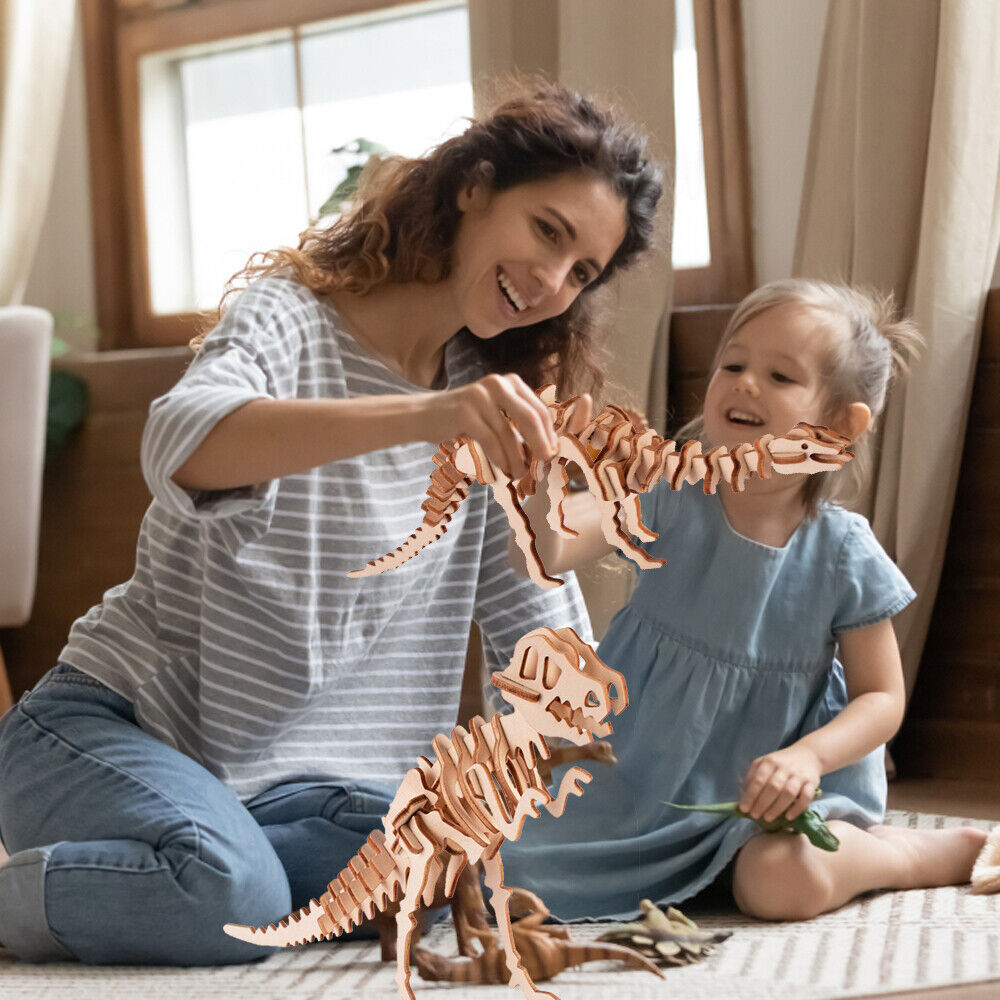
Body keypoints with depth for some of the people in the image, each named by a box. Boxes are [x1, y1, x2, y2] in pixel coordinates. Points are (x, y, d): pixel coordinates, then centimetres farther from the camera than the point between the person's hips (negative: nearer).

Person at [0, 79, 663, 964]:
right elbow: (182, 444, -37)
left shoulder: (493, 394, 7)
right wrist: (421, 414, -50)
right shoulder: (289, 316, -12)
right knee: (229, 891, -34)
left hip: (288, 779, 6)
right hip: (106, 726, -6)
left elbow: (535, 625, 10)